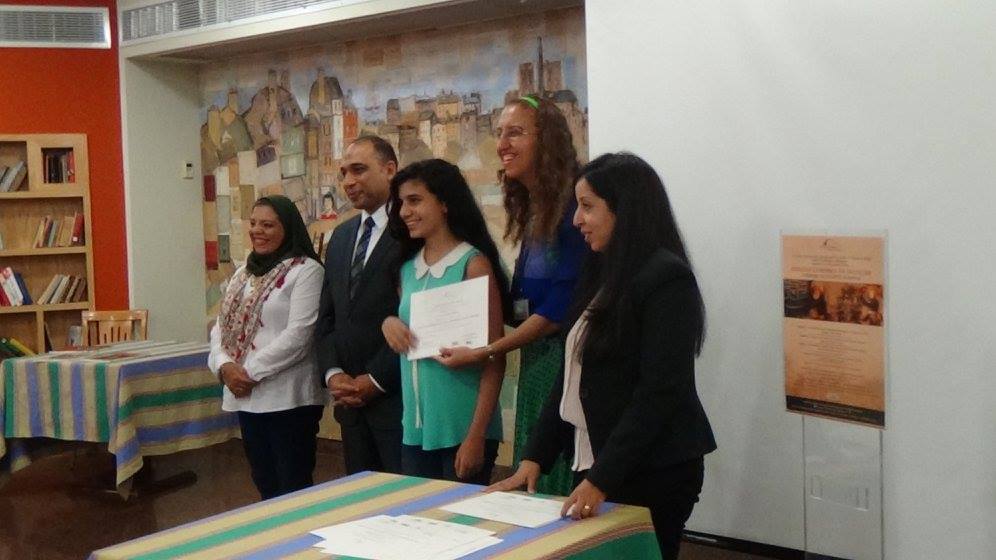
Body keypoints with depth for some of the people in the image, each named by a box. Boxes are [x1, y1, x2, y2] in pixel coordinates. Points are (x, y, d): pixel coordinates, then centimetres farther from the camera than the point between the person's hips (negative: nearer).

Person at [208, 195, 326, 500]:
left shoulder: (306, 271, -8)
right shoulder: (243, 273, 16)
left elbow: (298, 334, -17)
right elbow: (221, 327, 12)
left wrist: (251, 371, -16)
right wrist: (224, 365, -8)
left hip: (289, 398, -7)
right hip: (247, 397, 7)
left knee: (294, 489, 1)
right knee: (265, 486, 15)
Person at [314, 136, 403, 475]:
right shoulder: (342, 236, 15)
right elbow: (326, 315, 16)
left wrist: (376, 380, -13)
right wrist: (332, 373, 1)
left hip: (398, 395, -7)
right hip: (349, 397, 7)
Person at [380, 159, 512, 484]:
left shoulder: (473, 264, -8)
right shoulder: (408, 268, 10)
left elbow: (494, 358, -10)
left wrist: (477, 435, -16)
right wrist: (389, 322, -1)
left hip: (462, 429, -6)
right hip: (415, 427, 6)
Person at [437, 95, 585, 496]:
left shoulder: (572, 204, -13)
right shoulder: (531, 210, 13)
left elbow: (559, 309, -16)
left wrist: (482, 353, -12)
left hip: (564, 358, -8)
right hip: (534, 361, 8)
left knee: (562, 489, -4)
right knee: (530, 488, 11)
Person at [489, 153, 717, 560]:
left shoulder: (666, 278, -12)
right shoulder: (601, 276, 13)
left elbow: (660, 391, -18)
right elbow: (572, 377, 13)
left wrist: (602, 479, -21)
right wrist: (535, 457, 6)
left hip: (652, 475, -7)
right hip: (593, 467, 7)